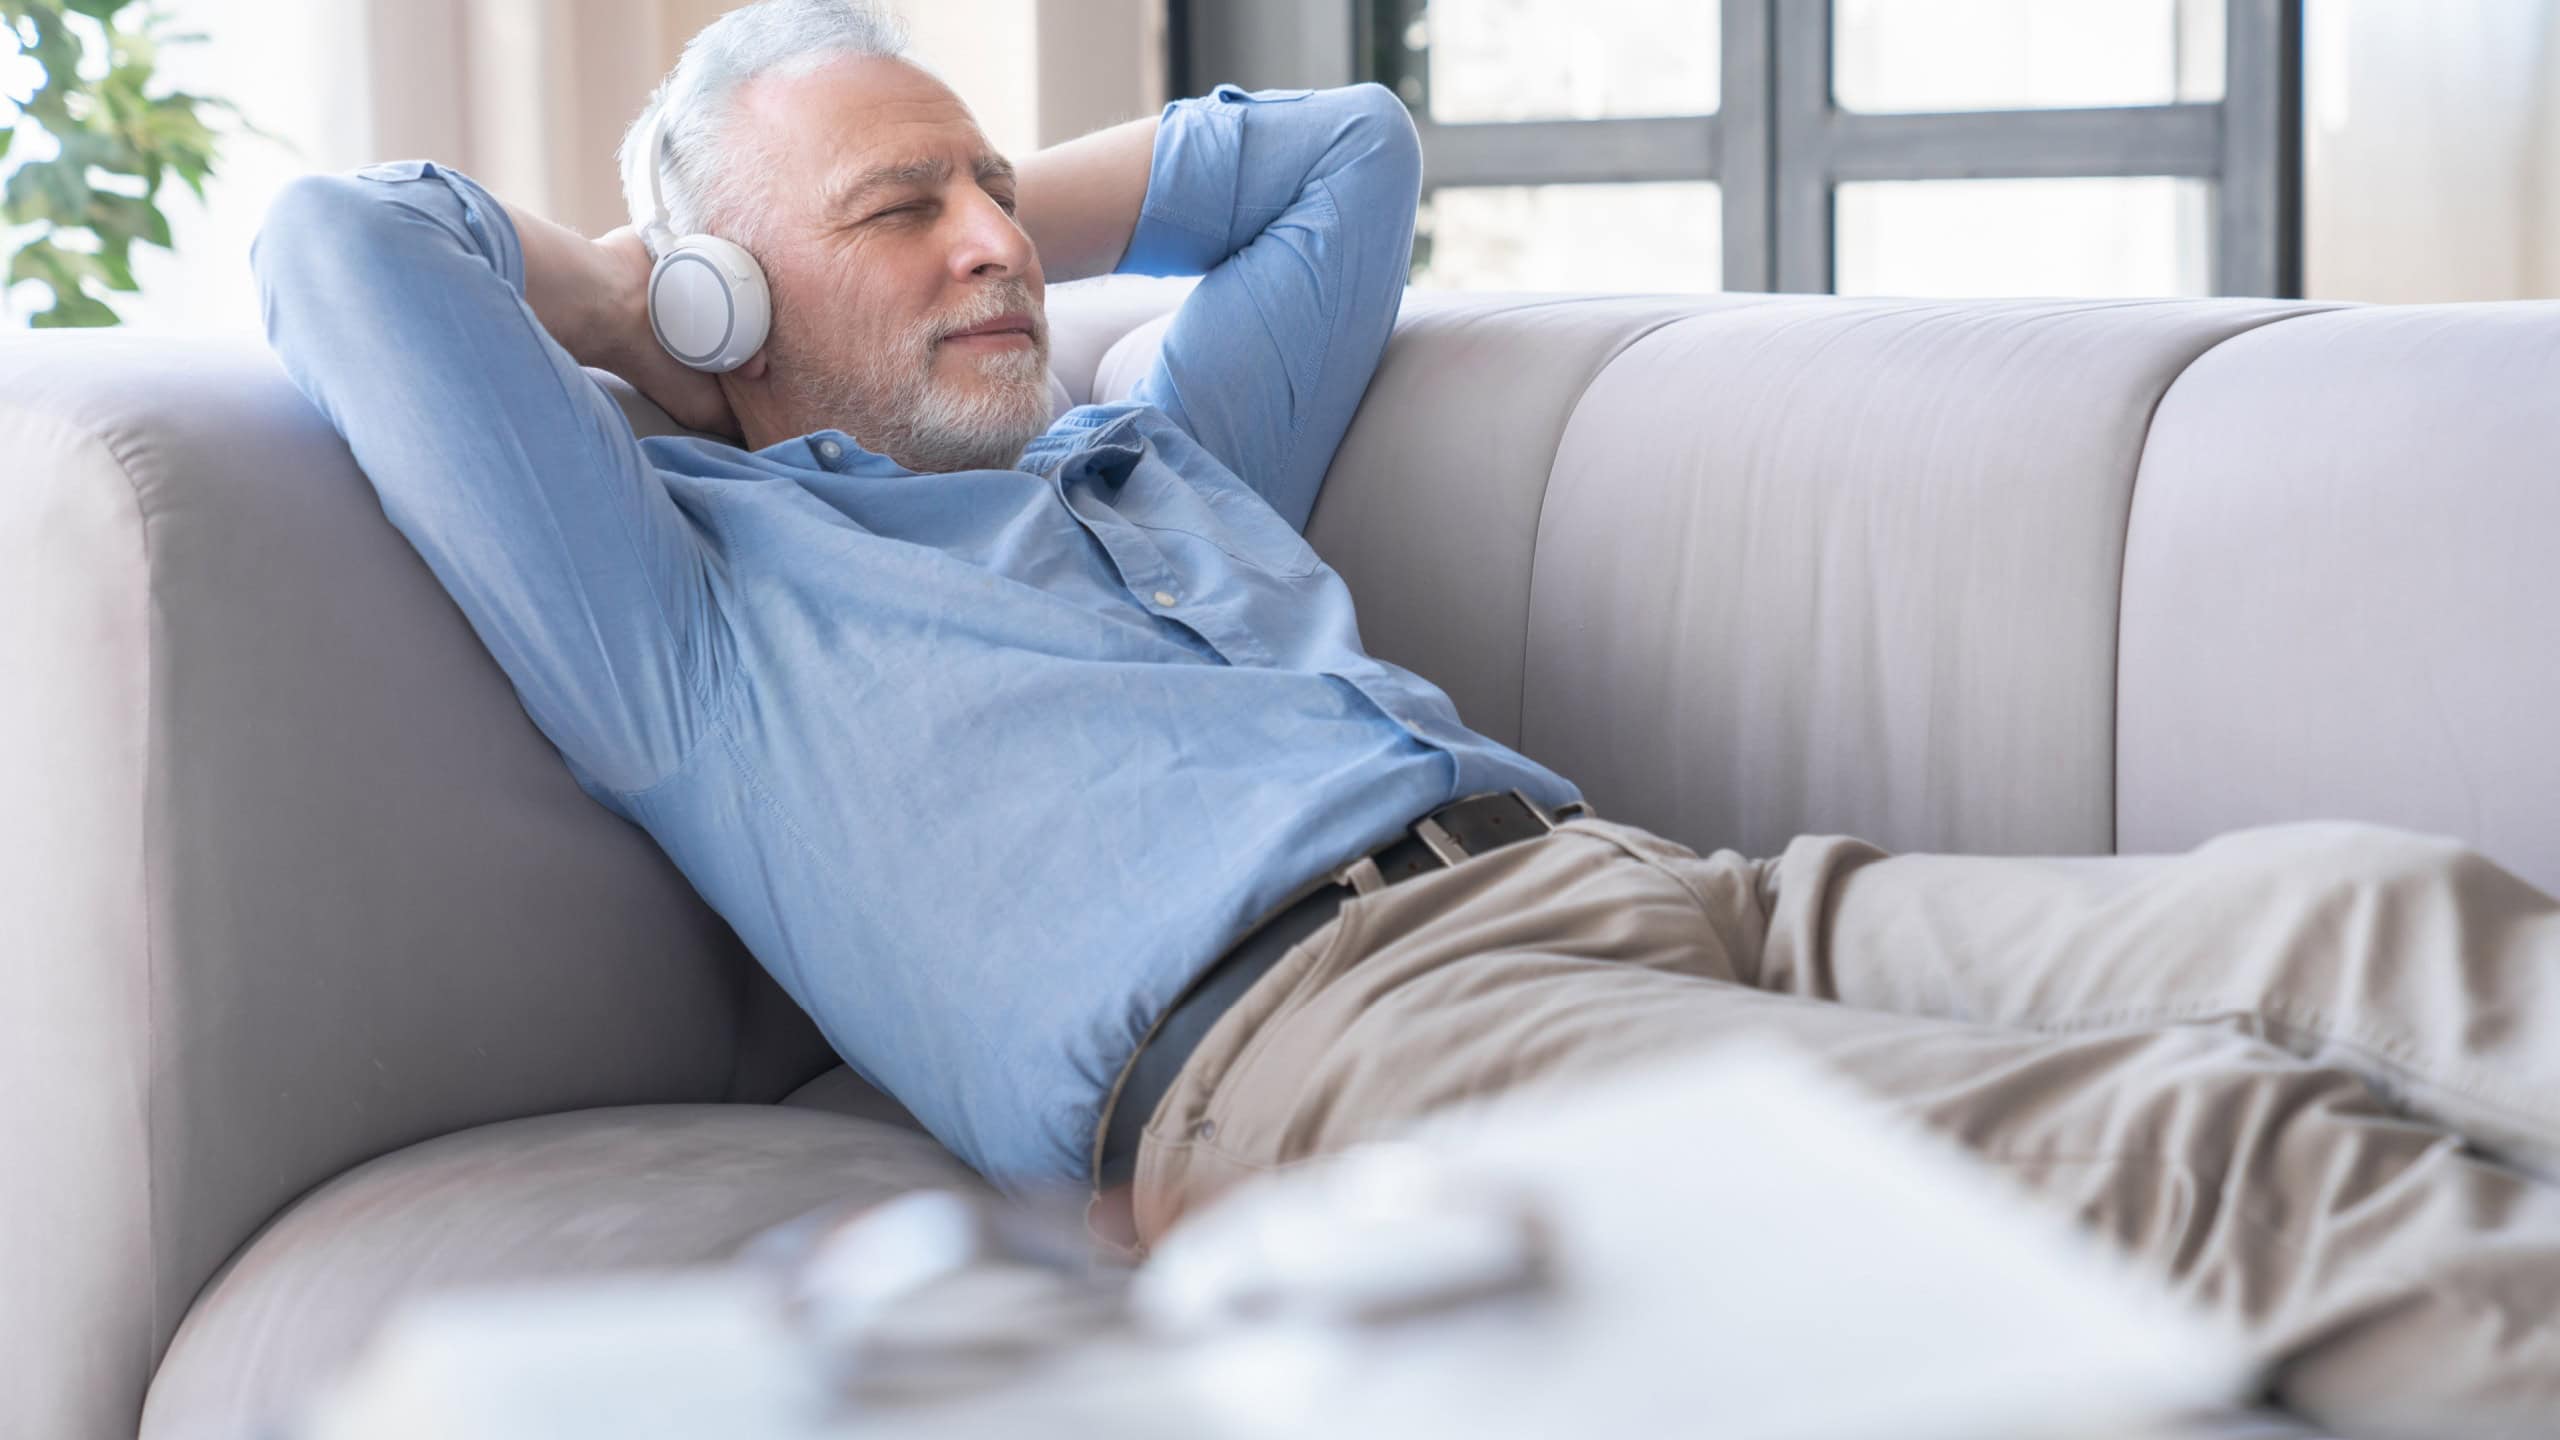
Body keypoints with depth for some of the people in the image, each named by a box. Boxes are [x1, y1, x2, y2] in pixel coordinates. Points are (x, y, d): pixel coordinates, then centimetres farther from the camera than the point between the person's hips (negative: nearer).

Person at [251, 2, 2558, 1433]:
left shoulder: (1159, 460, 36)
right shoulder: (698, 598, 14)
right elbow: (341, 251, 5)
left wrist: (1024, 207, 41)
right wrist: (643, 311, 22)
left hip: (1653, 883, 8)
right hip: (1288, 1017, -8)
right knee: (2214, 1145, -30)